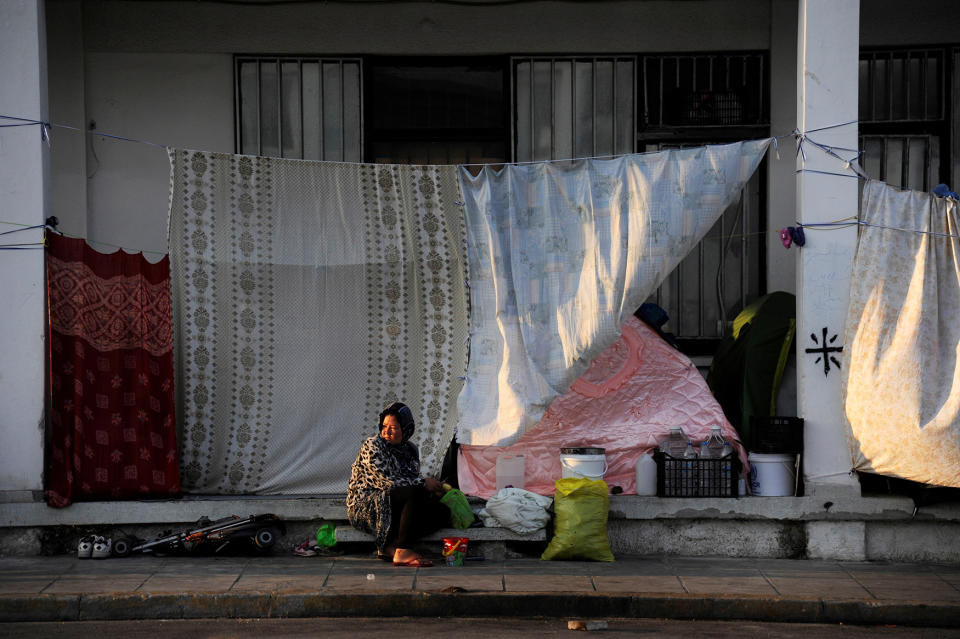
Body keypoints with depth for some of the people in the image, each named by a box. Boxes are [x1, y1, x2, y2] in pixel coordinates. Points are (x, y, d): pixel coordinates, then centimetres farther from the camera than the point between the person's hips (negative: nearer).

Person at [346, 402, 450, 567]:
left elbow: (413, 483, 17)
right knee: (414, 493, -32)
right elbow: (385, 481, -19)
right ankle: (403, 552, -32)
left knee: (443, 512, -13)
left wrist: (433, 490, -5)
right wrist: (423, 483, -15)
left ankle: (390, 546, -18)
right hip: (364, 506, -7)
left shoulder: (411, 449, 12)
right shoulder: (372, 445, -9)